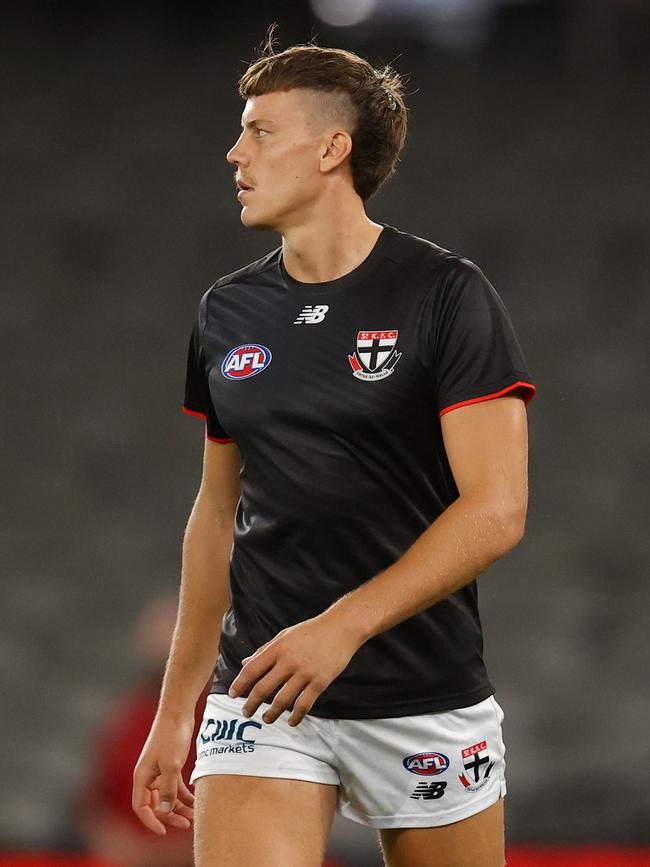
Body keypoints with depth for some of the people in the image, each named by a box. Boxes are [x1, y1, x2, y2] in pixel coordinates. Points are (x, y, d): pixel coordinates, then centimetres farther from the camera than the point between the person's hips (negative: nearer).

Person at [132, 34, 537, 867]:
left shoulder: (447, 294, -7)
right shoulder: (226, 313, 9)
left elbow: (496, 511, -14)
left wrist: (342, 626, -25)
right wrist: (175, 708, 16)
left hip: (426, 704, -3)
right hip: (259, 696, 3)